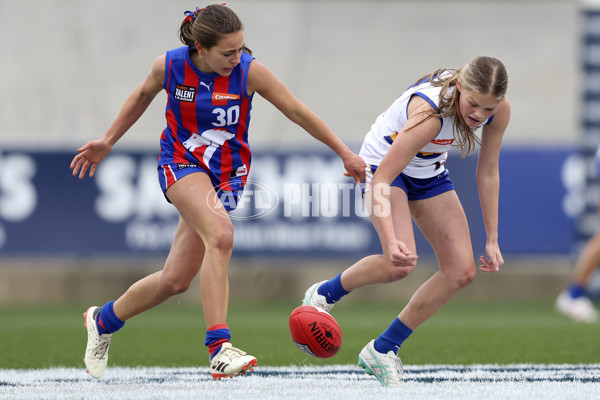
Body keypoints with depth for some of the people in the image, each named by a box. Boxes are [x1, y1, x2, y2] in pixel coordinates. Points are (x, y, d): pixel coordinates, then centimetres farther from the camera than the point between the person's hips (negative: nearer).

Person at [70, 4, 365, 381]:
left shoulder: (249, 71, -14)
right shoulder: (169, 66, -11)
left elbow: (298, 112, -7)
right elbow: (143, 96, 11)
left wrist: (346, 154, -6)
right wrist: (107, 142, 18)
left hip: (227, 174, 2)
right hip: (181, 163, -2)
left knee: (176, 279, 1)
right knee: (221, 234, -33)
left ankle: (104, 319, 28)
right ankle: (218, 348, -35)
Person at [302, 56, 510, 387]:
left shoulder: (499, 111, -21)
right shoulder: (429, 111, -39)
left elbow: (488, 174, -5)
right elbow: (381, 180, -40)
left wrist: (492, 239, -3)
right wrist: (391, 240, -52)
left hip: (429, 172, 7)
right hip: (383, 164, -7)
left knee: (461, 271, -4)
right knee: (400, 262, -30)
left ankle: (382, 350, 6)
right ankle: (322, 295, -2)